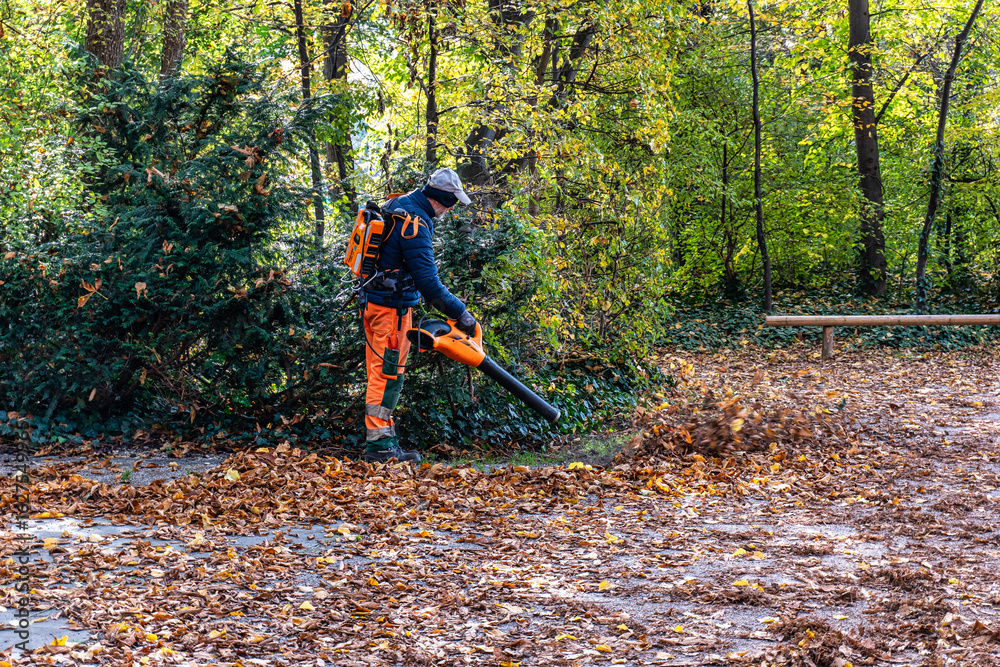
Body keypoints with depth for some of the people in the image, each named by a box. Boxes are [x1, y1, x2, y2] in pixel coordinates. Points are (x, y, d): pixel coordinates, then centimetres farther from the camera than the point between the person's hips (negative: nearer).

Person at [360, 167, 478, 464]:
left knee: (382, 373, 11)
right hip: (392, 306, -10)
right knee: (387, 374, -7)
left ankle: (383, 441, 15)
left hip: (374, 302, 10)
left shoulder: (399, 205, 12)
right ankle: (378, 445, -4)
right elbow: (428, 280, -23)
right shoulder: (415, 224, -20)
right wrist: (460, 313, -16)